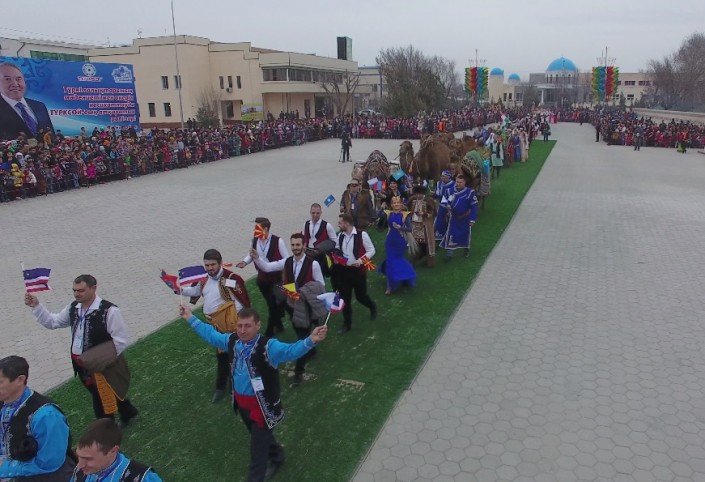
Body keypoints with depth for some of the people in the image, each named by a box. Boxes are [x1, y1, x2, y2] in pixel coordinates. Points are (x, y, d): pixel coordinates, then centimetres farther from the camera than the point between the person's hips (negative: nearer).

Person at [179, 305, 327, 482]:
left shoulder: (267, 346, -30)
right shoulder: (232, 341, -9)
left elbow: (290, 351, -46)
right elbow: (210, 334, 9)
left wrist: (310, 341, -66)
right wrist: (190, 318, 14)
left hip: (262, 405, -7)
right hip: (241, 402, 7)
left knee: (258, 445, 10)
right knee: (261, 436, 30)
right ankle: (276, 458, 58)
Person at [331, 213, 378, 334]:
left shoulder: (362, 234, -16)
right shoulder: (340, 236, 1)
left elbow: (371, 250, -11)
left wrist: (361, 260, -24)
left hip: (358, 270, -5)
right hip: (344, 270, 5)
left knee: (360, 296, 8)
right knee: (345, 298, 8)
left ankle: (373, 307, 43)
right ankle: (347, 324, 23)